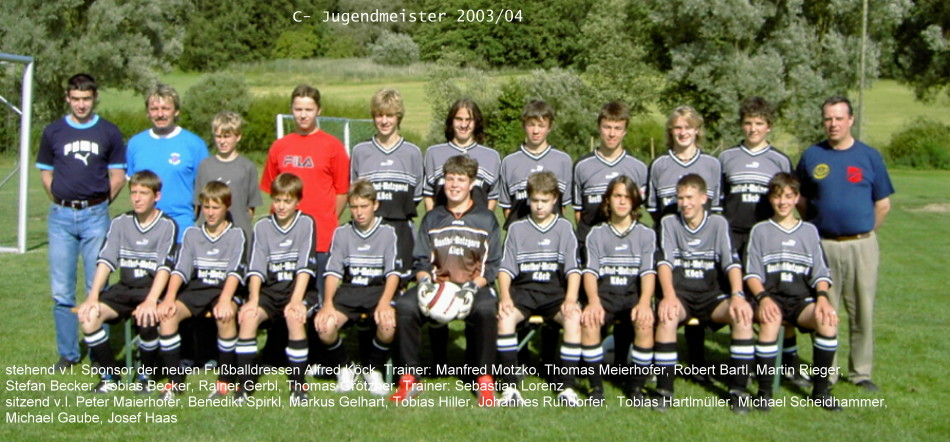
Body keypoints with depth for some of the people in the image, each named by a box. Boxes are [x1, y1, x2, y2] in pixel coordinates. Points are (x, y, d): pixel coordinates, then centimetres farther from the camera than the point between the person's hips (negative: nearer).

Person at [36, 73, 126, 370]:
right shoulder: (53, 132, 8)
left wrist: (98, 204, 4)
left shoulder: (109, 133, 4)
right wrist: (62, 203, 7)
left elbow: (118, 177, 7)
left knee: (98, 288, 0)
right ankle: (68, 353, 16)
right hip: (60, 216, 2)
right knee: (61, 291, 4)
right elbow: (46, 173, 14)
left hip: (96, 215, -2)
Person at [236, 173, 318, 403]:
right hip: (270, 289, 3)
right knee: (248, 315, -26)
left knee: (294, 316, -33)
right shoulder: (262, 226, 7)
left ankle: (298, 385, -19)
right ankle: (244, 384, -16)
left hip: (298, 288, -3)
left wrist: (296, 301, -23)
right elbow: (256, 267, -3)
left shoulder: (306, 223, -2)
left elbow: (305, 267, -12)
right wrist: (253, 299, -18)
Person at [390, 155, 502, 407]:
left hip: (474, 286, -2)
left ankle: (484, 379, -20)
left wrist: (474, 285, -14)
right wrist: (424, 280, -10)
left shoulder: (486, 219, 11)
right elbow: (421, 261, 12)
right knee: (405, 305, -29)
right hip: (437, 284, 2)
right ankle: (410, 378, -17)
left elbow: (492, 264, 4)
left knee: (486, 309, -37)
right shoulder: (432, 219, 17)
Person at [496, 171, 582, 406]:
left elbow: (573, 269, 0)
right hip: (523, 289, 1)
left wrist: (570, 299, -18)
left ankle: (566, 387, -22)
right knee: (505, 317, -31)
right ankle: (510, 385, -23)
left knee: (574, 318, -31)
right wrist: (504, 297, -15)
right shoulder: (517, 229, 12)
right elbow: (506, 268, 4)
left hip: (555, 290, 0)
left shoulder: (564, 228, 10)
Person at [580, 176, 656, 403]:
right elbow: (590, 271, -2)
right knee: (589, 321, -33)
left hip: (634, 293, 0)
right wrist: (594, 301, -23)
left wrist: (644, 302, -23)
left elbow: (648, 272, -2)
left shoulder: (646, 234, 11)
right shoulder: (596, 234, 12)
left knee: (645, 323, -33)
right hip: (604, 293, 0)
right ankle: (596, 385, -16)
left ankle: (637, 386, -14)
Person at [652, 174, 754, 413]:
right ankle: (664, 391, -24)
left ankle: (738, 390, -17)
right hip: (679, 293, -1)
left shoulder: (718, 224, 5)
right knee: (667, 317, -35)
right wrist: (669, 295, -28)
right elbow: (664, 261, -10)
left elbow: (731, 262, -7)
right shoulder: (669, 223, 4)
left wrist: (737, 295, -26)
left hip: (710, 295, 1)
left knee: (743, 315, -28)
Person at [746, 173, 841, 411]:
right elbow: (752, 273, 2)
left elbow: (821, 272, 9)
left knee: (828, 320, -30)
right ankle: (764, 391, -24)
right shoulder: (760, 231, 11)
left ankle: (820, 389, -13)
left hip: (802, 299, 2)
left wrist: (822, 298, -11)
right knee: (770, 320, -36)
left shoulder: (810, 231, 17)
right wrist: (763, 297, -17)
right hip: (770, 296, -2)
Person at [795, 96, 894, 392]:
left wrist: (864, 233, 9)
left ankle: (861, 372, 18)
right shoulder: (811, 156, 5)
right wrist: (818, 227, 7)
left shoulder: (869, 156, 5)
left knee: (862, 312, 6)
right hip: (823, 245, 0)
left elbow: (882, 204, 9)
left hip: (862, 245, 0)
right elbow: (801, 201, 11)